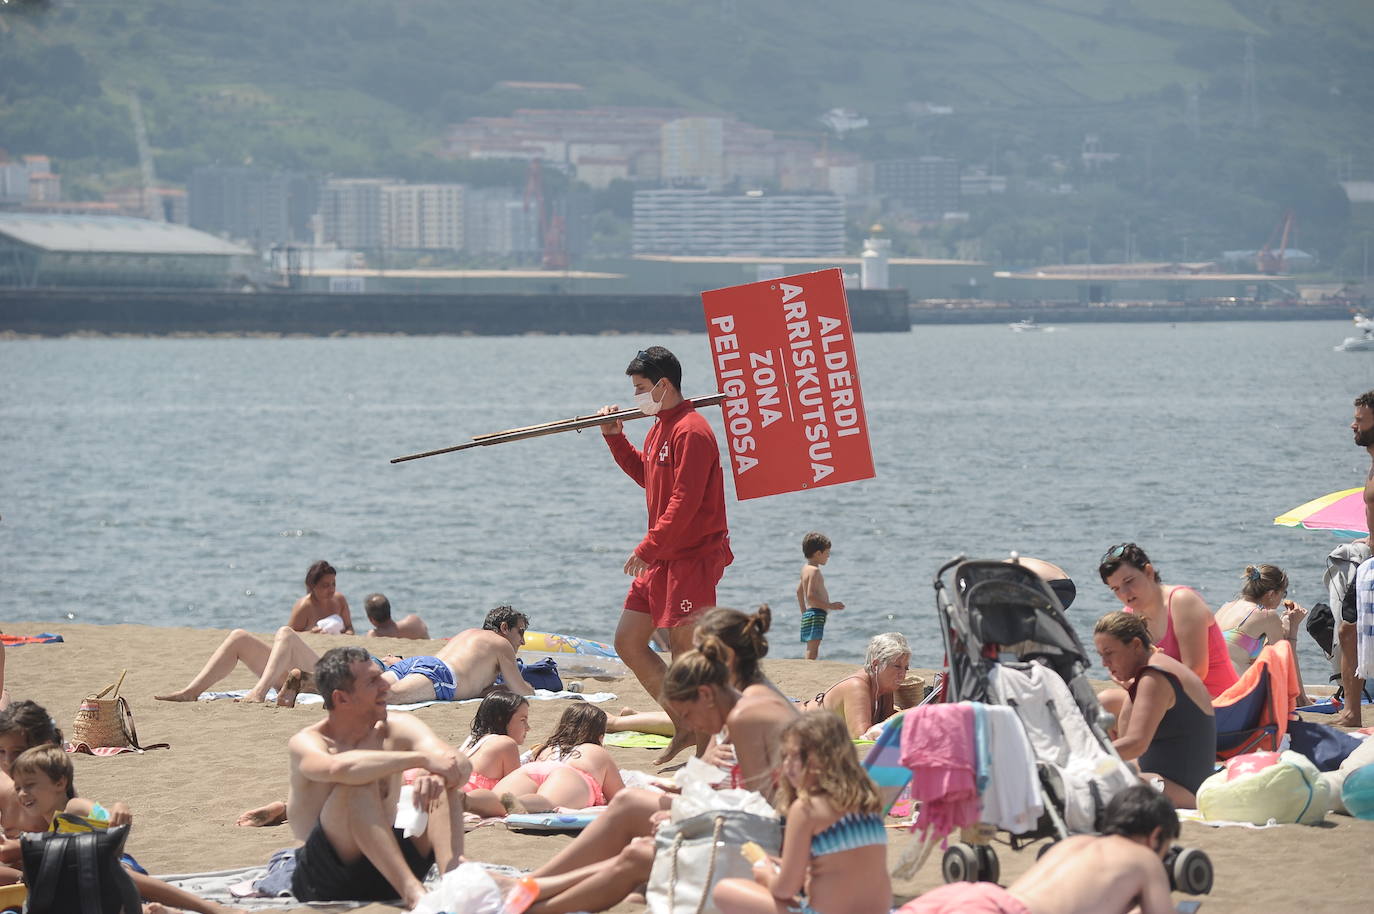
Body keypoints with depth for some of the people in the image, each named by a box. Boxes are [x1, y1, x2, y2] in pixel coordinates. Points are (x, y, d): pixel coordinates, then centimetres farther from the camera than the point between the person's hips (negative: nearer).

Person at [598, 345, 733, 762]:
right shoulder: (660, 427, 14)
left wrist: (648, 548, -21)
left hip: (692, 558, -10)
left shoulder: (691, 431, -17)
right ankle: (686, 726, 18)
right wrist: (615, 437, 19)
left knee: (684, 651, -9)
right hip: (661, 559, 10)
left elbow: (684, 502, -22)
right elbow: (646, 475, 29)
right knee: (628, 642, 10)